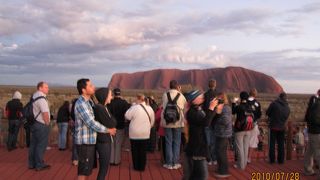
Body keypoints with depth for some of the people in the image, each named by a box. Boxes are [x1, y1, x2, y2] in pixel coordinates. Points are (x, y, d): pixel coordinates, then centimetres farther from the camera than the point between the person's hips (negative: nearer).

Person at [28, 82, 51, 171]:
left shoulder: (34, 96, 12)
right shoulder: (41, 98, -18)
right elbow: (45, 113, -22)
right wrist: (47, 124, -9)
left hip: (34, 123, 10)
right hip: (42, 125, -10)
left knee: (33, 144, 14)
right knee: (41, 145, -1)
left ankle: (32, 164, 23)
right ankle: (39, 165, 6)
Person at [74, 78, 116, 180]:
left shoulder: (89, 102, 12)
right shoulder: (81, 103, -18)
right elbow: (91, 123, -20)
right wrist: (108, 130, -10)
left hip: (90, 141, 9)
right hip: (84, 142, -9)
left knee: (88, 170, 16)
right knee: (83, 172, -1)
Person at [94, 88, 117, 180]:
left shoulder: (103, 107, 11)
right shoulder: (100, 108, -19)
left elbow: (112, 122, 11)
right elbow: (111, 124, -19)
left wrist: (111, 122, -8)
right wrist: (111, 121, -1)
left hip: (105, 141, 9)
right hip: (103, 142, -9)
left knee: (103, 168, 17)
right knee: (103, 169, -1)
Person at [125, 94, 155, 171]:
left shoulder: (134, 108, -15)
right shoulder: (149, 108, 0)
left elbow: (127, 116, -4)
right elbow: (152, 121, 8)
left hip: (134, 134, -3)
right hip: (145, 134, 3)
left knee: (135, 150, 11)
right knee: (143, 151, 11)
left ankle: (136, 167, 18)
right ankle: (142, 167, 16)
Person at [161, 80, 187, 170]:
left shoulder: (165, 95, -5)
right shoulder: (181, 96, -6)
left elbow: (163, 106, 1)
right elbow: (185, 106, 5)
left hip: (167, 122, 1)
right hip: (178, 122, 0)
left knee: (168, 143, 8)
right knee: (176, 143, 10)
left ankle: (169, 163, 11)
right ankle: (175, 163, 13)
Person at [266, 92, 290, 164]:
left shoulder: (274, 104, -12)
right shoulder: (287, 107, 3)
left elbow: (267, 113, -4)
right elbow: (286, 118, 11)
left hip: (273, 126, -3)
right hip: (282, 127, 3)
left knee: (272, 143, 5)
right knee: (281, 144, 11)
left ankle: (272, 159, 7)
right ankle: (281, 160, 14)